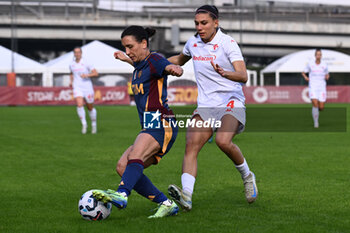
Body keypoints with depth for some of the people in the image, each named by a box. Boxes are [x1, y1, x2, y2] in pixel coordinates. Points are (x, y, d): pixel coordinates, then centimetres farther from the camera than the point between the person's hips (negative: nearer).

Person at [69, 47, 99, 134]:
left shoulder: (86, 63, -7)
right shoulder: (71, 64, 5)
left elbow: (96, 73, -6)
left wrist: (87, 75, -20)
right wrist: (71, 81, 10)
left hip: (87, 87, -2)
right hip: (77, 88, 2)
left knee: (90, 108, 9)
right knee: (79, 105, -22)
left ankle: (94, 124, 32)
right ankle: (84, 124, -8)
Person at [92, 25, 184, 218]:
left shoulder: (154, 60, -4)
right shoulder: (140, 66, 22)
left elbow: (165, 66, -26)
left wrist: (175, 69, -48)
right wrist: (127, 60, 55)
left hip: (161, 124, -10)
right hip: (150, 128, 10)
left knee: (135, 154, -34)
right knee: (123, 167, -4)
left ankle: (121, 195, -56)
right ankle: (166, 204, -7)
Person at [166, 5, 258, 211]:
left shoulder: (228, 43, -9)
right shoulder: (193, 43, 9)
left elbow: (243, 76, -20)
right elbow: (180, 59, 33)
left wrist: (225, 73, -40)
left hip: (231, 103, -5)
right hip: (205, 106, 5)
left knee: (223, 141, -29)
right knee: (191, 145, -19)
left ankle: (247, 176, -1)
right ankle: (186, 195, -30)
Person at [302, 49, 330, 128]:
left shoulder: (324, 65, 4)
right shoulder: (310, 64, 1)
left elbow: (327, 75, 18)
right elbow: (303, 73, 13)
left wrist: (327, 77, -5)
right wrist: (305, 77, -7)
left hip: (322, 88, 2)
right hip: (313, 87, -2)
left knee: (321, 107, -3)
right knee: (315, 104, -20)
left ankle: (316, 111, 36)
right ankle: (316, 123, -9)